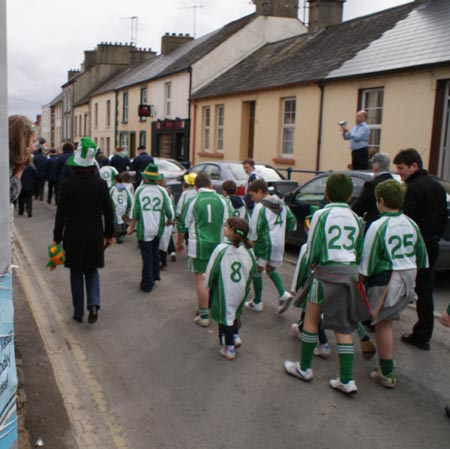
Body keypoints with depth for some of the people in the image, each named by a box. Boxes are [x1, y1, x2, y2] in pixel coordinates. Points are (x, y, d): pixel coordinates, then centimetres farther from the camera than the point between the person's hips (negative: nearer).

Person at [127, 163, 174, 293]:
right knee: (155, 252, 23)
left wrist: (132, 226, 4)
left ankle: (147, 284, 8)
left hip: (144, 229, -2)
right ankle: (155, 276, 32)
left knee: (147, 255, 4)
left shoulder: (140, 190, -8)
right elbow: (169, 211, -4)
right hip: (158, 229, 2)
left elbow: (135, 211, -8)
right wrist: (169, 220, 18)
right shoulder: (162, 191, -5)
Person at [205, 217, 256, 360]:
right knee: (233, 314, 28)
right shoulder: (248, 250, -10)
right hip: (241, 291, 4)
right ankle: (235, 337, 26)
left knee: (225, 316, 11)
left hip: (223, 291, -4)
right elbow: (252, 269, 2)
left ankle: (229, 349, 19)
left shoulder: (221, 249, -22)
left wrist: (208, 284, 6)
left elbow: (211, 271, -13)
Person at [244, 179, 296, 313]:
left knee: (257, 270, 9)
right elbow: (292, 221, 12)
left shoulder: (260, 207, -14)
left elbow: (255, 228, -18)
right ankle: (283, 294, 3)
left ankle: (257, 302, 16)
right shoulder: (282, 205, 8)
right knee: (271, 269, 22)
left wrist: (251, 240, -3)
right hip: (279, 243, 7)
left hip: (265, 243, -7)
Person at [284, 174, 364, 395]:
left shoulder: (321, 215, -7)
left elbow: (313, 250, -8)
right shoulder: (356, 219, 6)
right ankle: (346, 380, 12)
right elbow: (359, 253, 9)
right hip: (350, 273, 5)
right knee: (344, 328, 11)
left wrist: (311, 262, 12)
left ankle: (304, 368, 24)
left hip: (328, 272, -5)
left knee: (311, 319, 13)